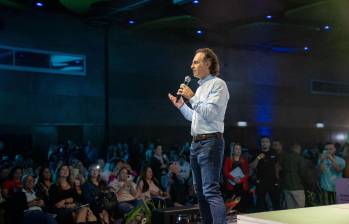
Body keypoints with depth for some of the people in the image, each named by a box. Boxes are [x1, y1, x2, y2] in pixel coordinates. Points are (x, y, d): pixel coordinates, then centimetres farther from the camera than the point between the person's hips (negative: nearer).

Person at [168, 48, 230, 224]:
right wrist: (180, 105, 17)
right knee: (200, 191, 11)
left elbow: (210, 113, -17)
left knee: (211, 191, -16)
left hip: (210, 142, -9)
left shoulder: (217, 84, -5)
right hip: (196, 143, 9)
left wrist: (192, 97, -12)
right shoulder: (200, 87, 20)